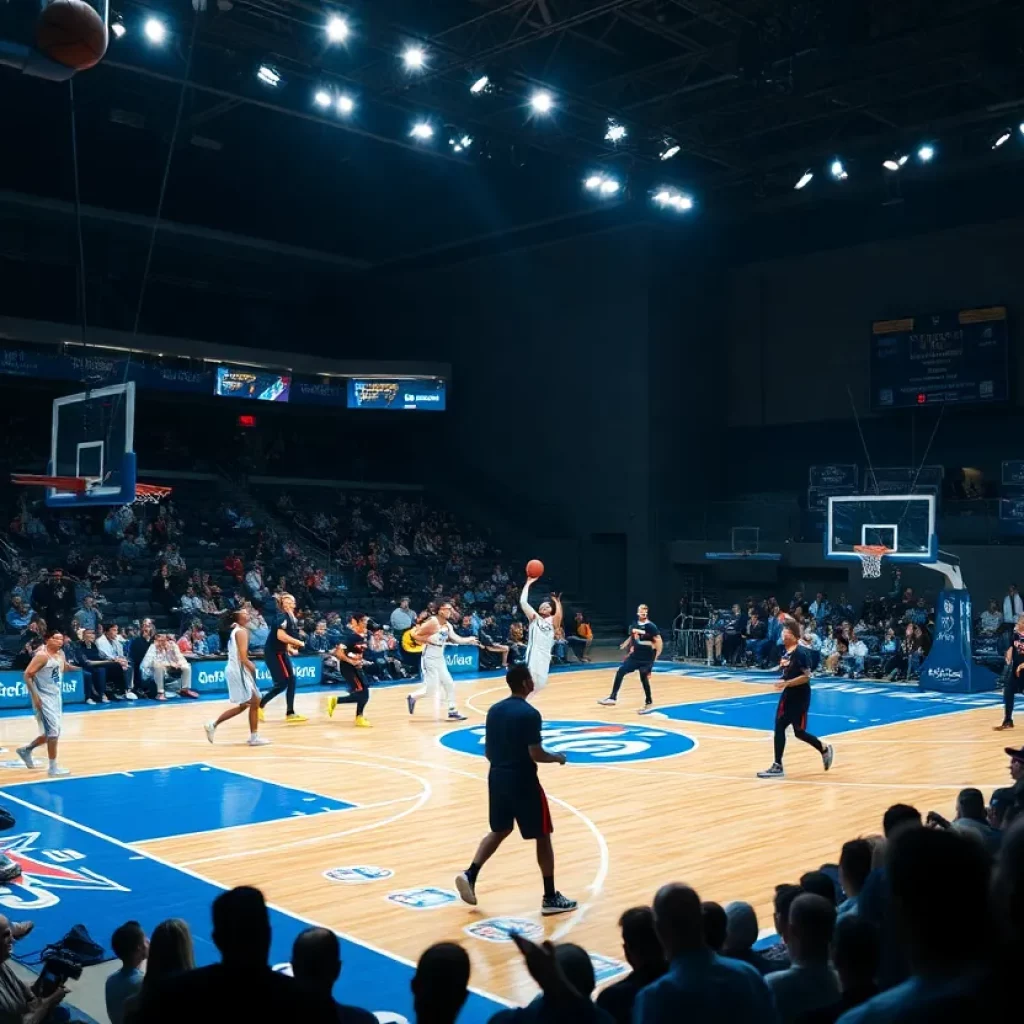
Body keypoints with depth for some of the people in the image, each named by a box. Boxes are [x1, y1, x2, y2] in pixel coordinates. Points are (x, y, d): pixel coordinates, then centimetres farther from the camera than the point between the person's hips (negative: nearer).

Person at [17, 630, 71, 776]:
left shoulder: (60, 654, 6)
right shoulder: (42, 655, -18)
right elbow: (27, 675, -19)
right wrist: (35, 695, -23)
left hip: (56, 697, 9)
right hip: (44, 698, -9)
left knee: (52, 732, 16)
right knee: (53, 732, -9)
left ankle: (26, 750, 37)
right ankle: (53, 768, -1)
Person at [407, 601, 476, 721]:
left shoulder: (448, 625, 7)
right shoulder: (432, 622, -18)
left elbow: (456, 639, 3)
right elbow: (415, 635, -17)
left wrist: (469, 640, -10)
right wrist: (429, 640, -22)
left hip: (440, 658, 8)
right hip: (430, 659, -8)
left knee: (449, 684, 8)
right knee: (431, 689, -7)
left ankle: (452, 711, 14)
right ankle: (412, 697, 16)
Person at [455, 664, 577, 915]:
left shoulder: (494, 710, 5)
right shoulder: (530, 714, -17)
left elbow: (488, 751, 10)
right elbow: (536, 755, -20)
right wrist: (558, 758, -1)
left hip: (497, 777, 7)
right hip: (523, 781, -7)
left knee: (499, 830, 23)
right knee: (542, 836, 6)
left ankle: (470, 875, 9)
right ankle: (550, 897, 12)